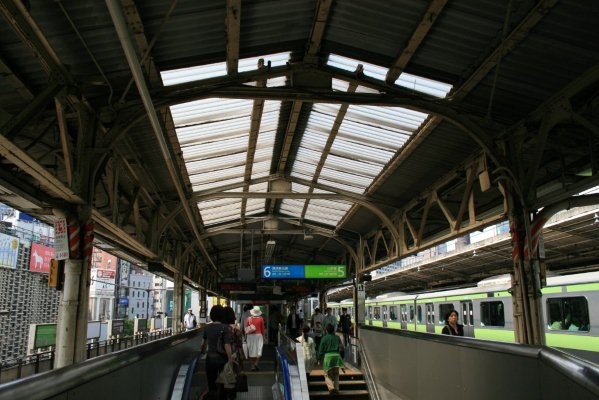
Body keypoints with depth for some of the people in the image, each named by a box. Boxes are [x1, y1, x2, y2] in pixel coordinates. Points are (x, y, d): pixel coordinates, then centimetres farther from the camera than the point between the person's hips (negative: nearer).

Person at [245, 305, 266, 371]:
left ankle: (252, 366, 10)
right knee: (259, 350, 4)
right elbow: (262, 329, 3)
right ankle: (256, 363, -15)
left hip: (250, 336, 1)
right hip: (258, 335, -1)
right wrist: (263, 336, 14)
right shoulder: (261, 319, -3)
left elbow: (246, 329, 0)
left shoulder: (249, 319, -2)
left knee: (251, 351, 8)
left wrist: (245, 336, 10)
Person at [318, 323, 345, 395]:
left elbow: (321, 350, -2)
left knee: (327, 374, 5)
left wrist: (319, 358, 9)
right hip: (336, 355, 3)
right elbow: (342, 348, 9)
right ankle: (336, 389, 12)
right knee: (336, 374, 15)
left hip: (327, 356, -3)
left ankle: (331, 387, -14)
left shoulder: (324, 338, -4)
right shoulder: (337, 337, 4)